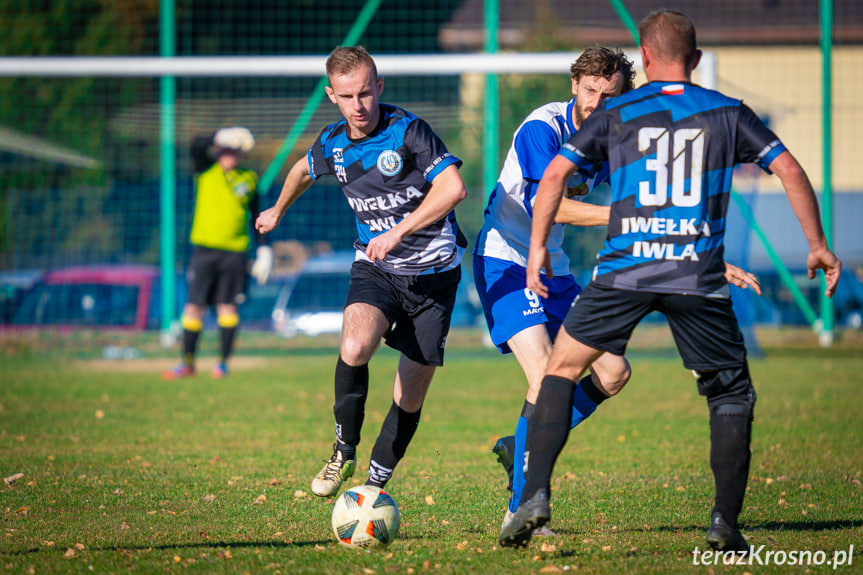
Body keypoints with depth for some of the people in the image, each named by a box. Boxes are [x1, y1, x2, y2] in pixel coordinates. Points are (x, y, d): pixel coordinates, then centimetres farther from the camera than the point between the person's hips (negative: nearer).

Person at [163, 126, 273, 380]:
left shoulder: (249, 179, 11)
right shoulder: (207, 171, 6)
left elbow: (257, 216, 15)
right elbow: (197, 146, -13)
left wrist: (263, 248, 8)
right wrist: (222, 136, -26)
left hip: (234, 252, 1)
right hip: (204, 249, -1)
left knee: (227, 306, -1)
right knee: (195, 306, -2)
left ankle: (223, 362, 6)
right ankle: (187, 362, 5)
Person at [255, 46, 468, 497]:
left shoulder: (407, 130, -16)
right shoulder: (331, 143, 0)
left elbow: (453, 188, -25)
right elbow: (303, 171, 24)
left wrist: (399, 232, -29)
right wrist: (278, 211, 40)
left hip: (433, 269, -2)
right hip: (375, 269, 2)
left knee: (412, 391, 1)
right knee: (355, 347, -29)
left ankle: (376, 483, 19)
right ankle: (344, 451, -10)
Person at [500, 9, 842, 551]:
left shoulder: (615, 113, 10)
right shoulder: (728, 113, 10)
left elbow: (556, 173, 5)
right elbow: (789, 169, 5)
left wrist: (538, 246, 15)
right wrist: (818, 245, 13)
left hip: (623, 272, 0)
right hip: (699, 279, 0)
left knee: (562, 369, 16)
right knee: (732, 392, 14)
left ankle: (535, 495, 2)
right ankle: (725, 522, 3)